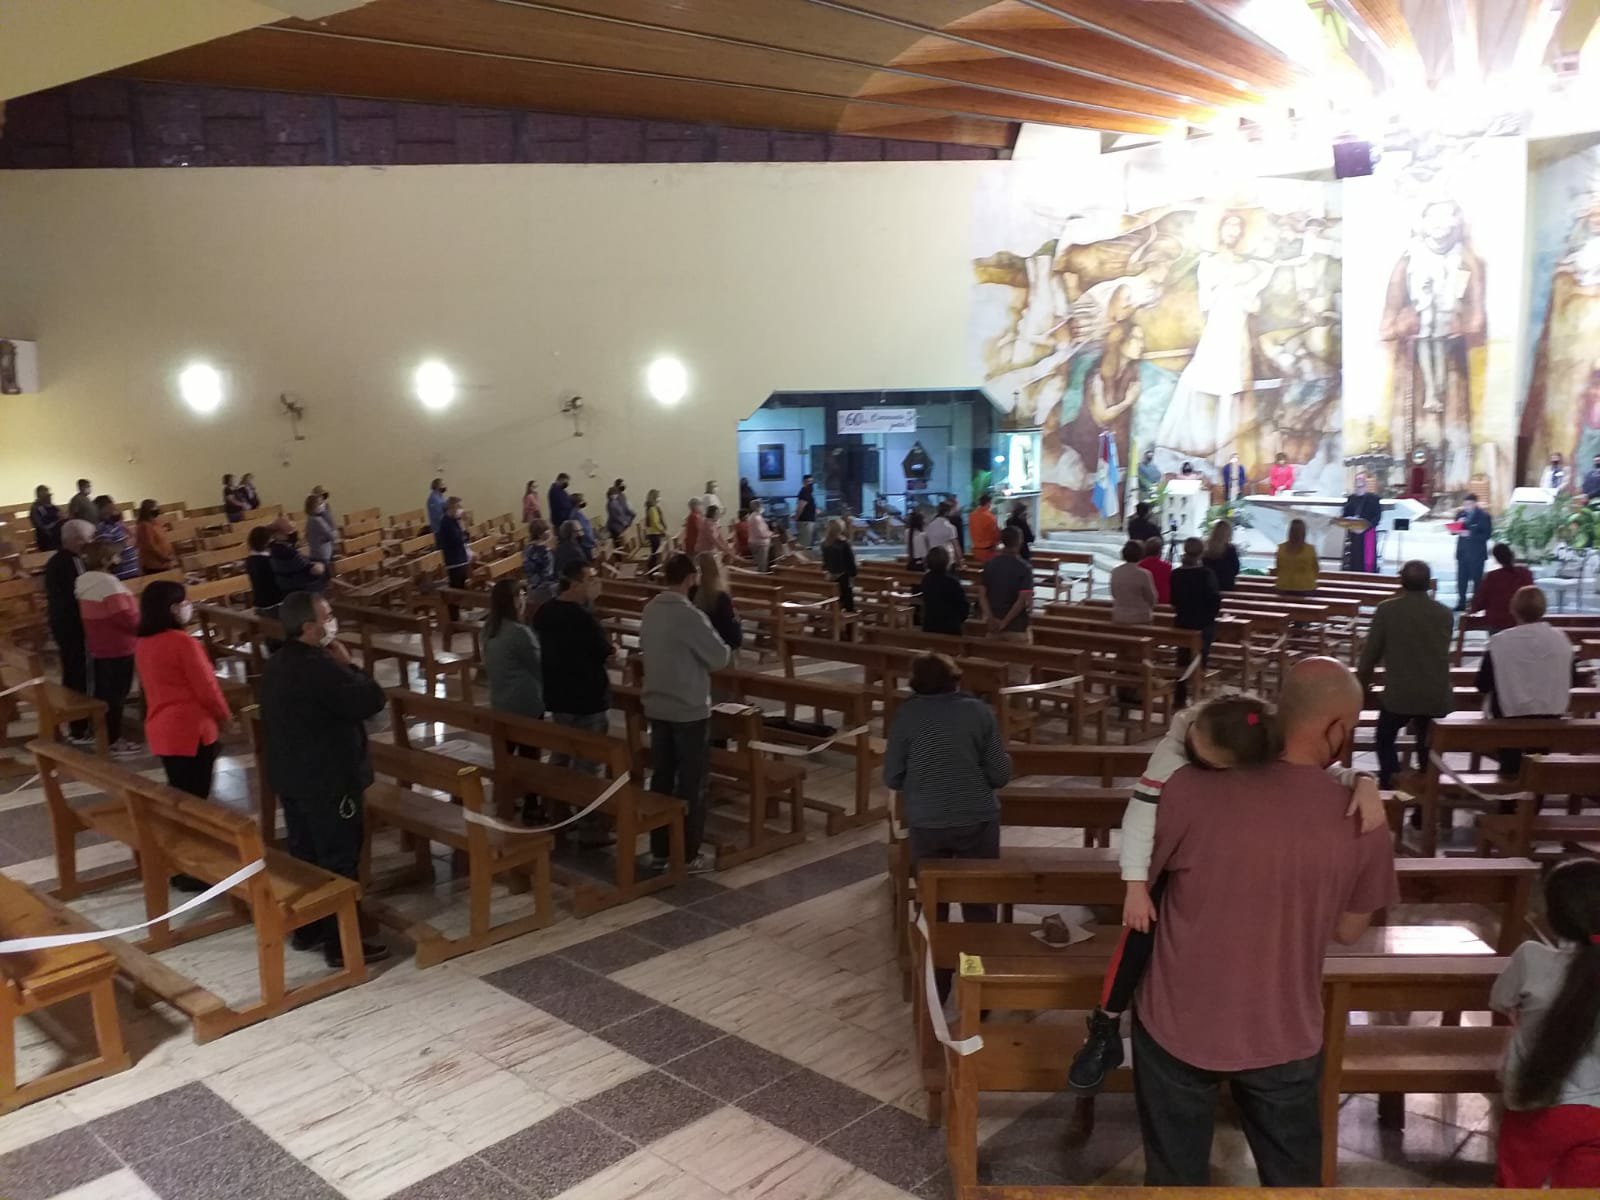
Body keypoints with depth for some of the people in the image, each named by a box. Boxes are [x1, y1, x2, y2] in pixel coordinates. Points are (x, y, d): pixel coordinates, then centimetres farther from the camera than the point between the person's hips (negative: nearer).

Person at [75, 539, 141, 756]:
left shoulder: (85, 582, 7)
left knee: (103, 692, 17)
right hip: (117, 648, -9)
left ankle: (102, 735, 26)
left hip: (98, 646, 9)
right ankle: (113, 740, 5)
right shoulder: (108, 583, -23)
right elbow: (125, 618, -24)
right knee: (116, 694, -1)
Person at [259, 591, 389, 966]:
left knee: (304, 854, 19)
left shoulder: (277, 663, 8)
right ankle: (341, 944, 7)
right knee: (340, 862, 0)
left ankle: (306, 929, 31)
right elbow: (372, 700, -22)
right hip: (328, 780, -10)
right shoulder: (319, 667, -25)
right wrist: (347, 664, -12)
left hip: (290, 775, 10)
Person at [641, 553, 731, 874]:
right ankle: (689, 855, 10)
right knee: (692, 783, 3)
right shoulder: (690, 616, -21)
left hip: (657, 707, 7)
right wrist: (725, 648, 5)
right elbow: (720, 658, -15)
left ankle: (659, 850, 21)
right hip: (690, 710, -7)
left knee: (661, 778, 14)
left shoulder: (650, 611, 2)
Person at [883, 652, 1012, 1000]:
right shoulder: (979, 711, -4)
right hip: (978, 821, 0)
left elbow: (892, 778, -1)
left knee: (932, 909, 16)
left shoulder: (906, 715, -3)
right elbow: (1001, 775, -4)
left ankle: (934, 991, 25)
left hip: (926, 824, 1)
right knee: (979, 908, 13)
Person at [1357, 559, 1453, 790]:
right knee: (1427, 746, 19)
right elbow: (1443, 652, 15)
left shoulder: (1387, 609, -8)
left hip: (1399, 693, -3)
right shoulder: (1445, 613, 1)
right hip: (1438, 695, 3)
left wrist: (1363, 680, 15)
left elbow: (1371, 650, -1)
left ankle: (1391, 788, 6)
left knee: (1385, 739, 17)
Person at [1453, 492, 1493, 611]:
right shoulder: (1460, 514, 9)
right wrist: (1458, 525, -10)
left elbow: (1487, 534, -11)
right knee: (1461, 579, 6)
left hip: (1476, 553, -5)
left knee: (1476, 579, 0)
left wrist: (1470, 534, -20)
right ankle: (1461, 603, 13)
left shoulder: (1484, 515, -6)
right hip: (1462, 552, 5)